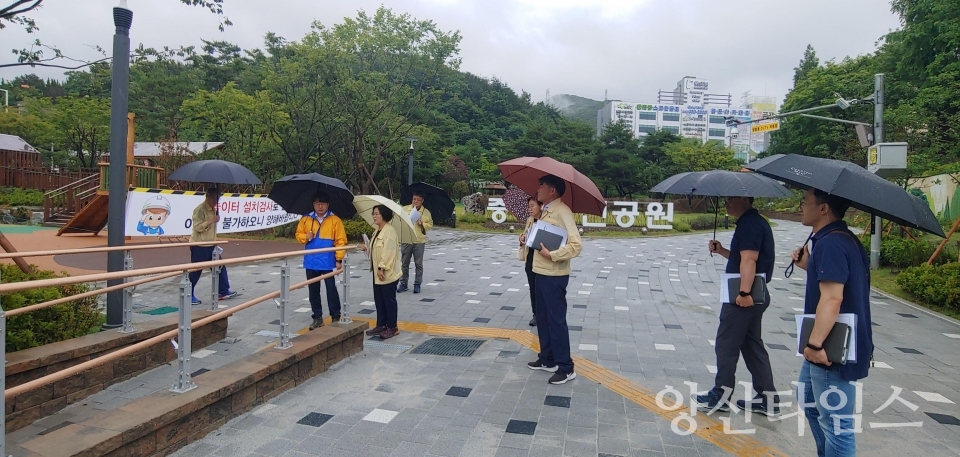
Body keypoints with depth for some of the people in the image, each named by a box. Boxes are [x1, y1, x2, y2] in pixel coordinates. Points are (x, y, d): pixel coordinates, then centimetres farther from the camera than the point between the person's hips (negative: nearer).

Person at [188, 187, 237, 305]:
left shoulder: (213, 209, 12)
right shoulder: (200, 209, -17)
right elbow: (197, 226, -24)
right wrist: (212, 221, -27)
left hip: (211, 245, 9)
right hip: (199, 246, -9)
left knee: (220, 268, 9)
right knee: (195, 271, 0)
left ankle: (224, 292, 16)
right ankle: (189, 295, 11)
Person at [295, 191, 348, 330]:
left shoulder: (335, 220, -5)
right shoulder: (306, 219, 5)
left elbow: (340, 240, -6)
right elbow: (298, 234, 14)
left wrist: (339, 259, -9)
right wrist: (306, 237, -9)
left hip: (328, 262, -4)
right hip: (311, 262, 4)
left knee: (331, 289, 2)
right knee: (313, 290, 11)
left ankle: (336, 317, 13)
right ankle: (317, 317, 22)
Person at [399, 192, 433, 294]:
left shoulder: (426, 212, 3)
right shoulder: (405, 209, 4)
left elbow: (430, 225, 4)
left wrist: (422, 224, -14)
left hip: (419, 241, -1)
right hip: (406, 240, 1)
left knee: (418, 264, 5)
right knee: (404, 263, 7)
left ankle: (417, 284, 15)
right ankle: (403, 284, 17)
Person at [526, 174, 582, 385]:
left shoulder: (562, 211, -18)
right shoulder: (545, 211, 11)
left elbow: (575, 245, -24)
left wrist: (552, 255, -24)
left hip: (554, 275, -10)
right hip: (541, 272, 10)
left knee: (556, 320, -2)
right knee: (543, 318, 17)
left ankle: (566, 367, 9)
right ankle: (547, 359, 30)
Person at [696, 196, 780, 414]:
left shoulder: (749, 224, -16)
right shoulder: (754, 222, 15)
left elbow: (749, 261, -25)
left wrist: (744, 293, -28)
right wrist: (721, 251, 9)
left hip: (743, 297, -10)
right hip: (755, 296, 10)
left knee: (726, 345, 1)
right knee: (753, 345, 15)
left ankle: (721, 395, 12)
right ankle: (767, 398, 21)